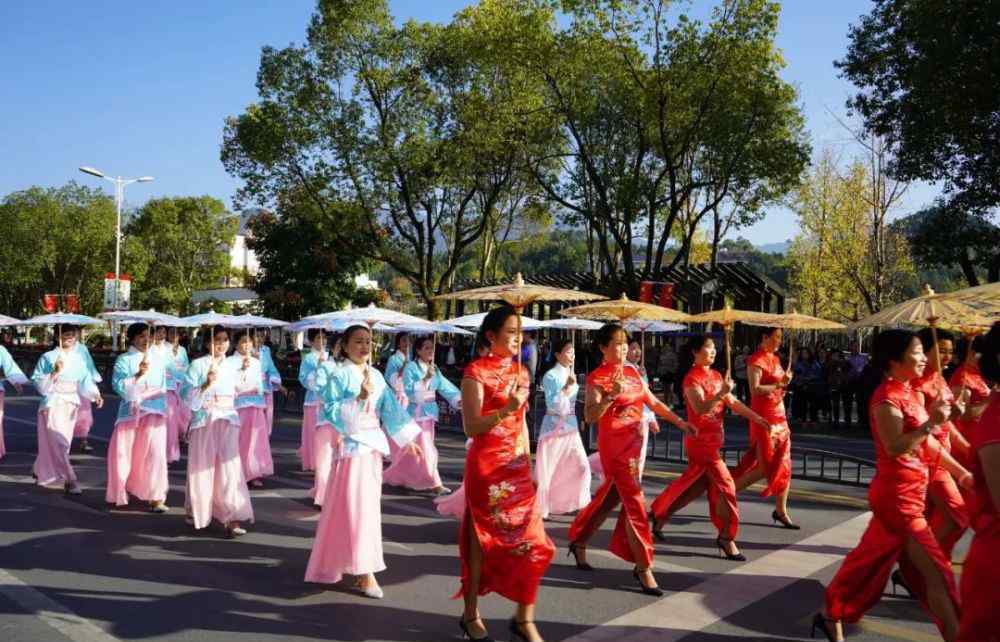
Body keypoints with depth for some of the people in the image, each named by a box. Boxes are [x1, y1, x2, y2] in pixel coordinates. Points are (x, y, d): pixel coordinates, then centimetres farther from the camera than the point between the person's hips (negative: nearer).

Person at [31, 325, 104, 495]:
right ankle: (70, 480, -10)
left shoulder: (80, 358, 6)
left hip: (71, 404, 5)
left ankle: (40, 471, 38)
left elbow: (86, 381, 5)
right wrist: (55, 372, -22)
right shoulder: (48, 357, -6)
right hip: (53, 404, -5)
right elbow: (38, 382, -8)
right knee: (59, 443, -10)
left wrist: (95, 395, -11)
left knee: (57, 442, 15)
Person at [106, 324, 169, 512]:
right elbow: (118, 386, -14)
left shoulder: (157, 359, 9)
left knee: (154, 452, -9)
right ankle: (119, 493, 26)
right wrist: (138, 375, -23)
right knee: (123, 453, 4)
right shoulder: (123, 360, 0)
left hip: (154, 411, 1)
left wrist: (152, 393, 2)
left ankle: (156, 497, -5)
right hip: (130, 411, -1)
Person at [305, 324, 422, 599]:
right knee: (356, 509, -7)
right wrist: (359, 398, -23)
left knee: (369, 507, 13)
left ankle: (360, 566, 28)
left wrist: (407, 439, 8)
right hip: (352, 446, -7)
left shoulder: (376, 375, 9)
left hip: (373, 445, 7)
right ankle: (365, 572, -3)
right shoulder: (340, 375, -10)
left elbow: (391, 408, 10)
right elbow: (330, 411, -16)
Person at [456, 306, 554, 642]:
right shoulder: (476, 371, -11)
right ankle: (471, 614, 23)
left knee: (531, 541, 3)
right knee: (483, 538, 5)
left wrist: (529, 466, 15)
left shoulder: (520, 371, 10)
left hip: (517, 467, 6)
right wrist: (505, 410, -30)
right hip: (486, 466, -6)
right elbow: (471, 427, -16)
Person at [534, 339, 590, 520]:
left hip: (571, 427, 7)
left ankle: (564, 504, 22)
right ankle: (539, 510, 12)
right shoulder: (551, 376, -13)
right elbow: (552, 404, -21)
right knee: (546, 470, 0)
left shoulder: (571, 375, 8)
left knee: (581, 466, 7)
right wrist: (566, 388, -27)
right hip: (554, 427, -7)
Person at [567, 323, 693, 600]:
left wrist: (679, 422, 12)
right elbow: (590, 416, -21)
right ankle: (643, 568, -3)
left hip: (634, 444, 8)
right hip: (614, 446, -8)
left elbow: (653, 402, 17)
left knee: (609, 498, 16)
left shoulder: (632, 372, 11)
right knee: (634, 502, -9)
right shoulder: (597, 377, -11)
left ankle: (578, 542, 34)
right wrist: (611, 395, -33)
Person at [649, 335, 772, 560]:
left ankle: (658, 516, 30)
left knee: (687, 483, 17)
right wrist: (722, 392, -33)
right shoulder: (692, 378, -14)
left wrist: (756, 417, -1)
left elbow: (733, 402, 9)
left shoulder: (716, 376, 12)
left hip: (712, 440, 9)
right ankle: (727, 538, 1)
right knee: (725, 486, -8)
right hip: (700, 440, -9)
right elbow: (700, 408, -26)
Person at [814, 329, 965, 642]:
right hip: (897, 496, -9)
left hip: (906, 495, 9)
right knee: (936, 572, -5)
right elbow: (894, 447, -26)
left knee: (871, 561, 17)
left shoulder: (908, 392, 11)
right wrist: (931, 422, -28)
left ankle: (831, 616, 28)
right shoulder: (887, 397, -17)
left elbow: (925, 443, 16)